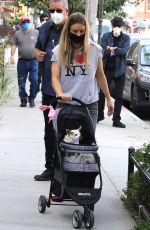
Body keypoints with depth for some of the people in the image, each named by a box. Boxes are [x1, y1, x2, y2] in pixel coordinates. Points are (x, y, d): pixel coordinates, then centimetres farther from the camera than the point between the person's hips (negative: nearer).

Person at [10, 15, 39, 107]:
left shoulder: (36, 33, 6)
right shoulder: (17, 34, 7)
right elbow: (14, 46, 6)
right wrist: (12, 56, -6)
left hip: (34, 61, -1)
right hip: (22, 61, 1)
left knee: (34, 81, -8)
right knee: (21, 83, 4)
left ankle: (32, 99, 6)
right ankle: (23, 100, 14)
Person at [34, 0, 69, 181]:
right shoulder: (45, 29, 8)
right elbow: (38, 47, 25)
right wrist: (38, 54, 3)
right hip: (49, 89, 6)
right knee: (50, 132, 13)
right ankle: (50, 168, 23)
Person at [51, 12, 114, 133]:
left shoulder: (95, 50, 1)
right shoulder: (59, 51, 0)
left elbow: (100, 76, 11)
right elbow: (55, 78, -7)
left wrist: (108, 98, 14)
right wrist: (61, 94, -27)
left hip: (89, 104, 0)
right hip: (66, 104, 0)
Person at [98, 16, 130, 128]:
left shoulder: (126, 38, 4)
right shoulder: (106, 36, 3)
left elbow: (125, 51, -12)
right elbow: (102, 51, -8)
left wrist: (110, 49, -14)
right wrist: (116, 51, -18)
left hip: (119, 71, 0)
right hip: (107, 69, 0)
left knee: (119, 96, 3)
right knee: (102, 93, 6)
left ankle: (116, 120, 8)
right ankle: (100, 115, 23)